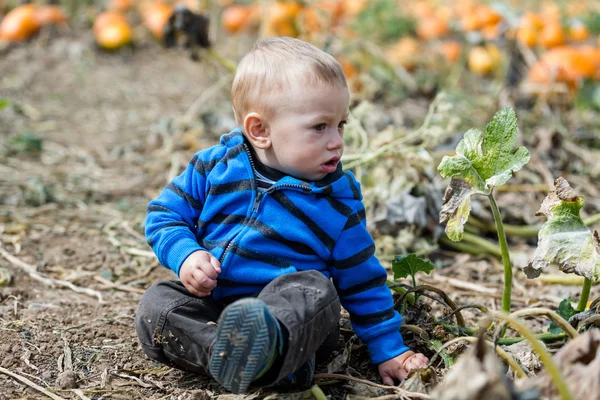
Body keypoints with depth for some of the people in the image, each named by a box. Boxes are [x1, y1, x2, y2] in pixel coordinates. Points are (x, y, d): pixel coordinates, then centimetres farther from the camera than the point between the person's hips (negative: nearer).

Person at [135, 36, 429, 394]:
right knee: (156, 303, -25)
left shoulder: (338, 200, 1)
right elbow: (165, 214, 10)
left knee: (313, 287, -32)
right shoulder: (215, 167, 1)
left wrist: (389, 351, 6)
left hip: (293, 311, -2)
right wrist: (185, 255, -11)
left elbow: (361, 282, 8)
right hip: (210, 303, 2)